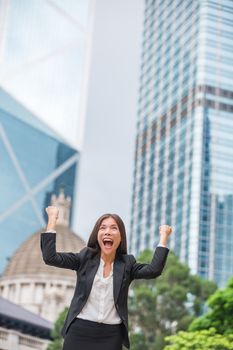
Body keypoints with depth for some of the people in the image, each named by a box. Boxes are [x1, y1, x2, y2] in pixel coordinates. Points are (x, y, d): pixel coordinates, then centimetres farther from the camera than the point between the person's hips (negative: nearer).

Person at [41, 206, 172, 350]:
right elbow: (50, 257, -6)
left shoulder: (127, 263, 5)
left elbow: (154, 270, -11)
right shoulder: (85, 257, 4)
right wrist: (52, 219, -4)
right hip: (79, 332, 0)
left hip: (111, 336, 1)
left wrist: (163, 236, -6)